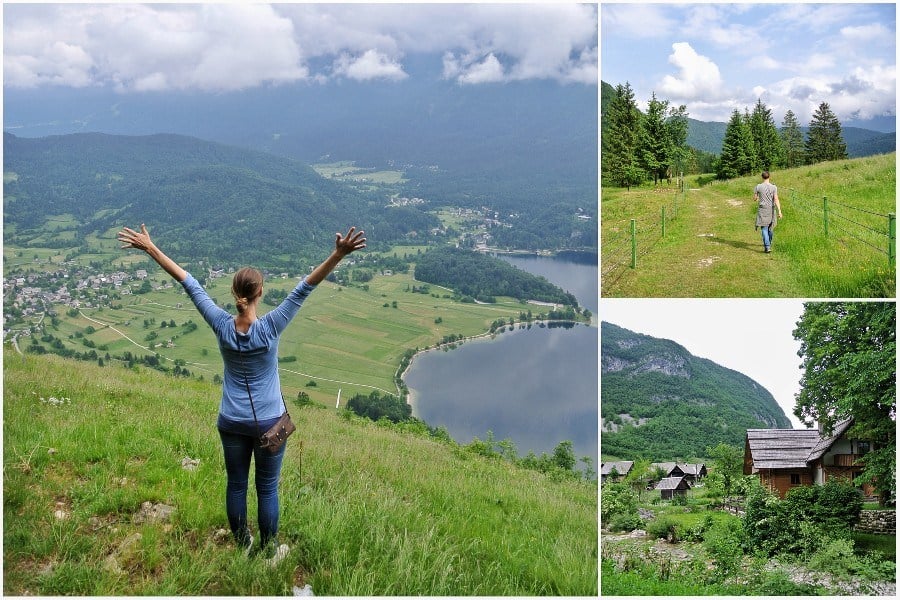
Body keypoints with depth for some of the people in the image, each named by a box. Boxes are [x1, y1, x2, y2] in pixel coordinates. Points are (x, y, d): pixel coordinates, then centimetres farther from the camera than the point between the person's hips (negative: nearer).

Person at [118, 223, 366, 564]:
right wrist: (338, 255, -34)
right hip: (269, 422, -2)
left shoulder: (222, 325, -14)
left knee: (236, 485, 18)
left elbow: (189, 284, -11)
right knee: (267, 489, 12)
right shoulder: (270, 327, -21)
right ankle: (269, 552, 26)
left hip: (231, 422, 3)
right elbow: (304, 289, -28)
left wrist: (150, 248, -5)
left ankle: (242, 546, 35)